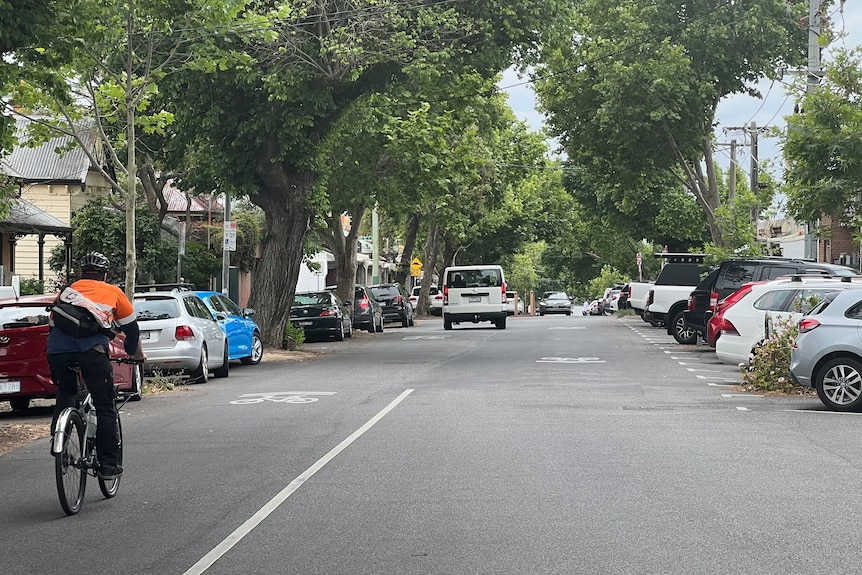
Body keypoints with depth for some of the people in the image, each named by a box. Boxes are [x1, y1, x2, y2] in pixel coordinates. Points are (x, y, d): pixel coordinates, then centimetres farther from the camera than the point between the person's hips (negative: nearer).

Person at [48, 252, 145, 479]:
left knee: (65, 395, 30)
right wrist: (137, 354, 50)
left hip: (57, 348, 3)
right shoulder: (112, 292, 26)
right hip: (91, 348, -3)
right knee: (105, 407, 7)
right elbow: (131, 328, 33)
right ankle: (109, 464, 6)